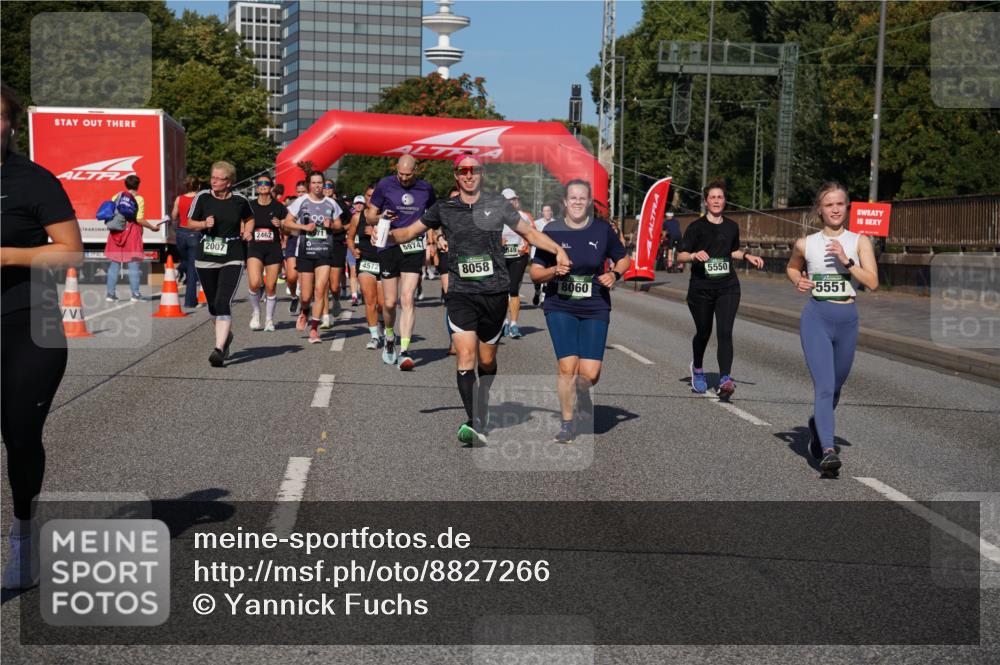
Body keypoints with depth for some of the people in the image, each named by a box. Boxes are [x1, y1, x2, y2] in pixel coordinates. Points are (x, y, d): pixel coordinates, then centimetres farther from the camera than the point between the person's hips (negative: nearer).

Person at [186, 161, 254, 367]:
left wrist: (247, 231, 0)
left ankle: (219, 349, -20)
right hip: (206, 257, 3)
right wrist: (205, 224, -13)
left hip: (232, 258, -2)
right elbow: (190, 223, 7)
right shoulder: (202, 197, -2)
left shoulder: (239, 201, -2)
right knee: (213, 305, 13)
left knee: (223, 302, -17)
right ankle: (226, 335, 41)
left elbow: (249, 219, 19)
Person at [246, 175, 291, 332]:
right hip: (255, 248, 0)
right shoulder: (250, 206, 4)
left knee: (271, 287, 1)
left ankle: (269, 319, 19)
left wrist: (281, 225, -12)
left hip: (273, 249, 0)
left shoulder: (278, 207, 2)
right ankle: (256, 312, 6)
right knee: (254, 283, -19)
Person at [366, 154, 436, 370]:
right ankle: (389, 338, 32)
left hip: (414, 249, 0)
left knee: (407, 299, -11)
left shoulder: (426, 188, 6)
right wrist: (382, 217, -16)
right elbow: (370, 216, 6)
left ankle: (404, 351, -12)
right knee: (390, 302, 3)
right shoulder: (385, 185, 0)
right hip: (389, 248, 0)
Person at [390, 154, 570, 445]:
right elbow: (410, 232, 14)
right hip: (460, 293, -1)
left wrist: (558, 250, 1)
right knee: (465, 356, -16)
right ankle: (476, 425, -19)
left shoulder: (498, 205, 6)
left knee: (487, 360, 10)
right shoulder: (444, 209, 7)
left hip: (494, 292, 1)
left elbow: (529, 232, 14)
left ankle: (483, 416, 30)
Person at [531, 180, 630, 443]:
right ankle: (567, 423, 8)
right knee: (568, 366, -13)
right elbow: (535, 273, 2)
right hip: (560, 307, -1)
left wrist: (614, 274, -5)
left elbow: (624, 260, 16)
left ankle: (582, 393, 31)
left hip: (595, 309, 1)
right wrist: (555, 271, -17)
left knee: (590, 373, -8)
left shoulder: (603, 229, 2)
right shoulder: (552, 231, -1)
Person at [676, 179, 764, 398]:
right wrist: (695, 255, -25)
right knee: (703, 332, 11)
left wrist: (747, 256, 9)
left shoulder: (732, 227, 11)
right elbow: (681, 255, -6)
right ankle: (697, 369, 39)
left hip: (728, 287, 2)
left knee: (725, 332, -14)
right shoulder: (696, 227, -2)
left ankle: (725, 379, -22)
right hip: (701, 287, -2)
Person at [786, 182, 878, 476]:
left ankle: (817, 425, 46)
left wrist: (846, 260, -18)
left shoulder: (860, 241, 1)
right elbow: (791, 267, 22)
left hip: (847, 319, 2)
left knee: (835, 386, 17)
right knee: (824, 386, -15)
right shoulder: (805, 244, 2)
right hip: (816, 317, -2)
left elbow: (872, 282, -9)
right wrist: (798, 281, 1)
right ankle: (828, 450, -21)